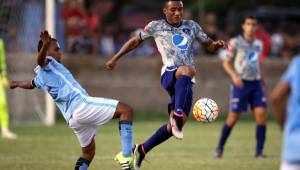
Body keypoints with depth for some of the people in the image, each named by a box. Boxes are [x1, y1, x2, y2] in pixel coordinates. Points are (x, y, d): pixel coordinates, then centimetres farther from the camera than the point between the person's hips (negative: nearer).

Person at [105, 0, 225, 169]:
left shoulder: (191, 26, 19)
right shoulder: (157, 26, 10)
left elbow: (209, 44, 24)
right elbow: (136, 41, 20)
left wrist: (217, 44, 0)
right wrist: (115, 58, 20)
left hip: (186, 82, 5)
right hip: (169, 74, -5)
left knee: (176, 125, 0)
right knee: (186, 71, -42)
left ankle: (141, 150, 18)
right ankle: (177, 114, -55)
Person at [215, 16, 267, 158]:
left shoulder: (258, 44, 11)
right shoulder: (235, 42, -4)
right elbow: (226, 62, -2)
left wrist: (262, 79, 19)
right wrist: (234, 76, -18)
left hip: (256, 83, 4)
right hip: (240, 83, -4)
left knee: (261, 115, -10)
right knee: (233, 118, -4)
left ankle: (259, 151, -4)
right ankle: (220, 148, 16)